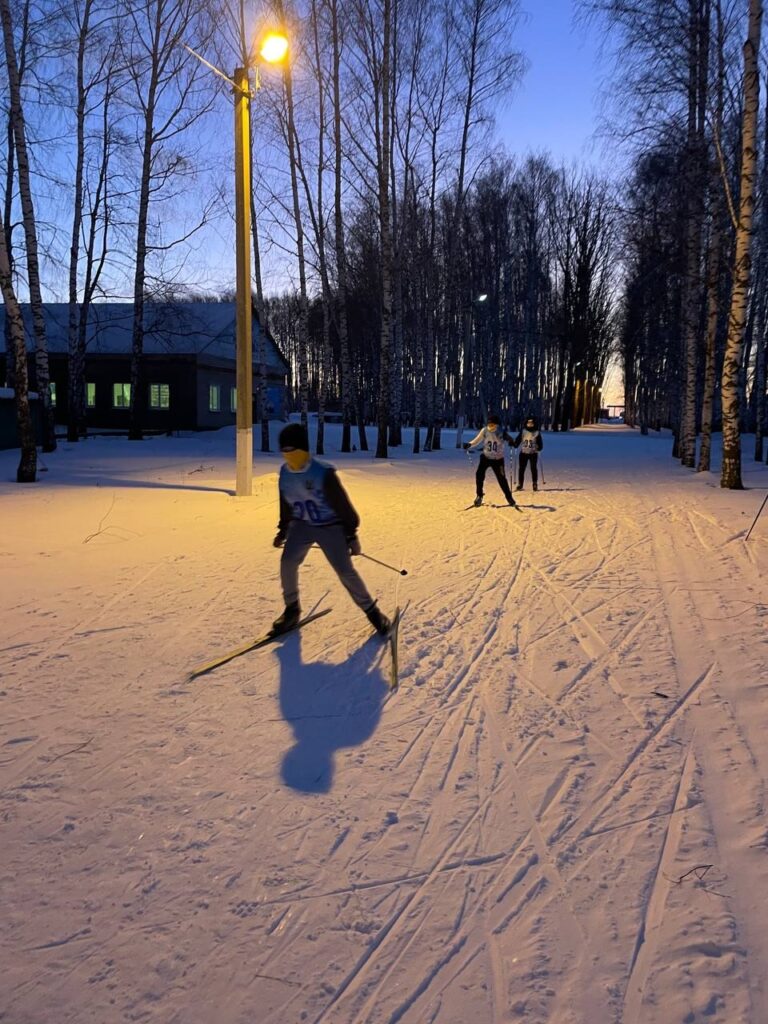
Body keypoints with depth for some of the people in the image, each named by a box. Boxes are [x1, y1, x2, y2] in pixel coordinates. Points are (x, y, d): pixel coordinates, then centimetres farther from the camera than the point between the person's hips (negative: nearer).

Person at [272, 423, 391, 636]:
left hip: (329, 526, -5)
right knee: (288, 562, -13)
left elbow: (343, 504, -16)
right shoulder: (285, 472, -5)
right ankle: (292, 609, 8)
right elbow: (285, 504, 12)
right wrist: (283, 530, 18)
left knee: (345, 571, -10)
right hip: (301, 525, 5)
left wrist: (351, 534, -13)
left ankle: (371, 611, 9)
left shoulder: (323, 473, -24)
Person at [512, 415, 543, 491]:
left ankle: (535, 485, 11)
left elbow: (540, 442, 3)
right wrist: (514, 443, -16)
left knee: (534, 469, 0)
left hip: (533, 453, -1)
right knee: (521, 469, 2)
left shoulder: (537, 432, 1)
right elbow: (518, 440, 2)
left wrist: (539, 448, -14)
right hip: (523, 453, 2)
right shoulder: (523, 431, 4)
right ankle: (520, 485, 9)